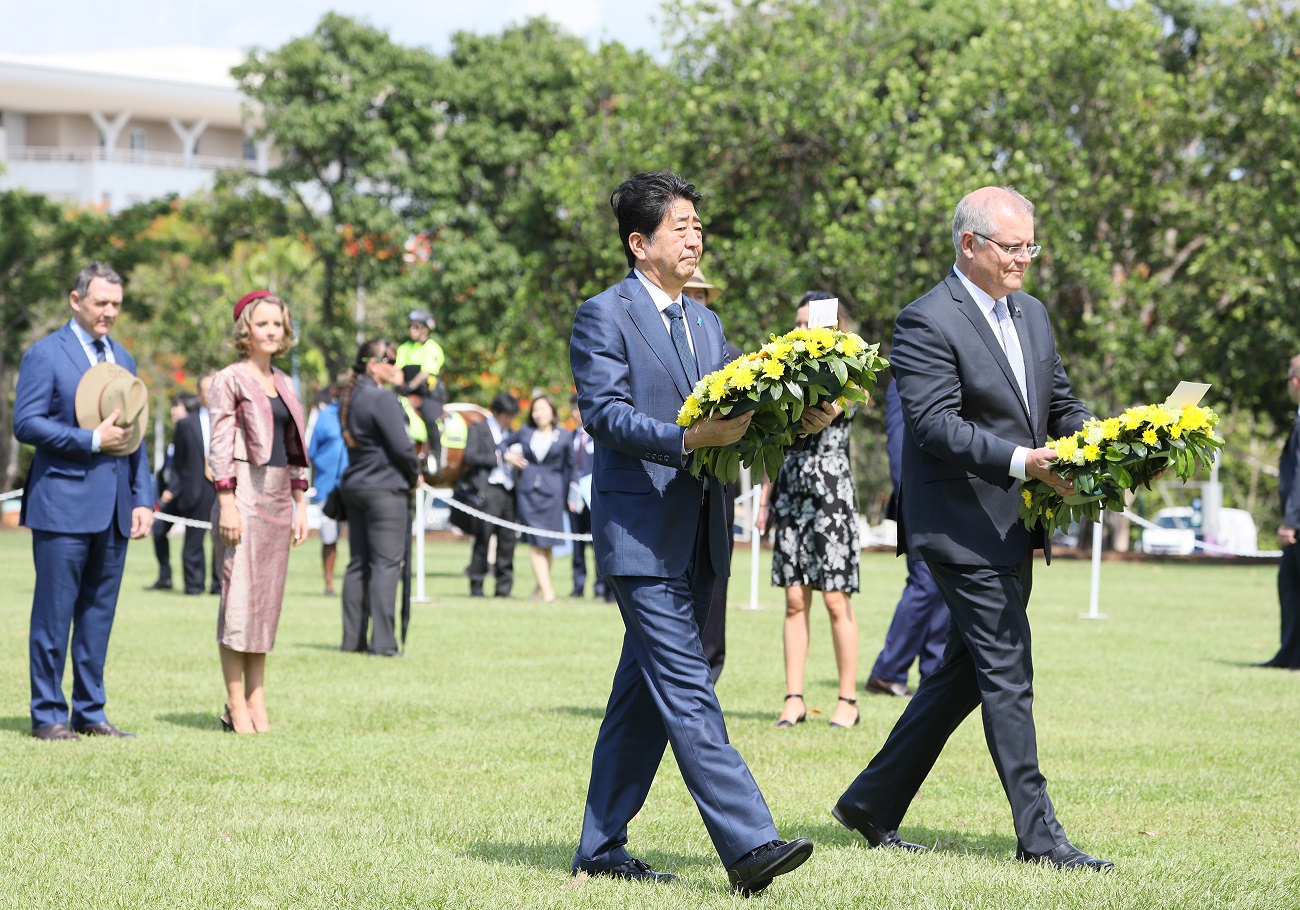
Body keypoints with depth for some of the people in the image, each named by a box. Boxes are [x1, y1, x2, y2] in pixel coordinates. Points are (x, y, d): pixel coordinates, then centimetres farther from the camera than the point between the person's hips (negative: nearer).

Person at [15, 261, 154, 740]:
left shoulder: (123, 359, 17)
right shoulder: (45, 354, -3)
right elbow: (26, 423, -11)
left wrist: (143, 499, 10)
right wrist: (91, 440, -16)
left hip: (114, 508, 6)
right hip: (64, 505, -6)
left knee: (99, 613, 9)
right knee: (54, 613, -2)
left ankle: (90, 712, 15)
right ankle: (48, 714, 3)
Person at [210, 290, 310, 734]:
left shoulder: (283, 384, 17)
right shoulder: (229, 380, -3)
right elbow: (220, 445, -9)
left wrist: (300, 505, 14)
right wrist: (227, 502, -16)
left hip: (278, 497, 7)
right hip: (244, 493, -7)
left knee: (268, 599, 6)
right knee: (240, 597, -7)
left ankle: (257, 702, 9)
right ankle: (236, 706, -4)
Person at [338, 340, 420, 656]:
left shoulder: (349, 398, 12)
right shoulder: (383, 398, -15)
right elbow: (401, 446, -17)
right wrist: (414, 476, 1)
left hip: (354, 486, 9)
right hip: (386, 488, -9)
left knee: (358, 564, 11)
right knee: (386, 564, -6)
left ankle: (353, 638, 12)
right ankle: (383, 642, -8)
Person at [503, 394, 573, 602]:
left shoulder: (563, 436, 6)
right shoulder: (525, 432, 10)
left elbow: (569, 466, 11)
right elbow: (504, 443, 26)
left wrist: (567, 495, 8)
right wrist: (507, 455, 5)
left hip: (551, 493, -1)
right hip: (528, 491, 1)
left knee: (547, 544, 2)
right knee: (535, 542, -8)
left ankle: (540, 587, 16)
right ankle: (547, 589, -11)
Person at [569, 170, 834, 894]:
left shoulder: (705, 323, 20)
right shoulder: (604, 317, -4)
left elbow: (732, 414, 14)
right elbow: (605, 413, -15)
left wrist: (798, 420, -4)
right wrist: (687, 438, -28)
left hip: (699, 534, 8)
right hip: (641, 529, -8)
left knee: (645, 693, 11)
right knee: (687, 690, -12)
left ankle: (602, 847, 18)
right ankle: (750, 845, -19)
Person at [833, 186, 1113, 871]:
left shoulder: (1031, 314, 15)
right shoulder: (927, 323, -13)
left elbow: (1059, 402, 20)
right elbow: (936, 426, -21)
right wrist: (1023, 461, -30)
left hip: (1014, 529, 9)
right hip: (963, 527, -9)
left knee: (965, 673, 13)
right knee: (1007, 676, -7)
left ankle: (872, 802, 23)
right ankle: (1038, 835, -1)